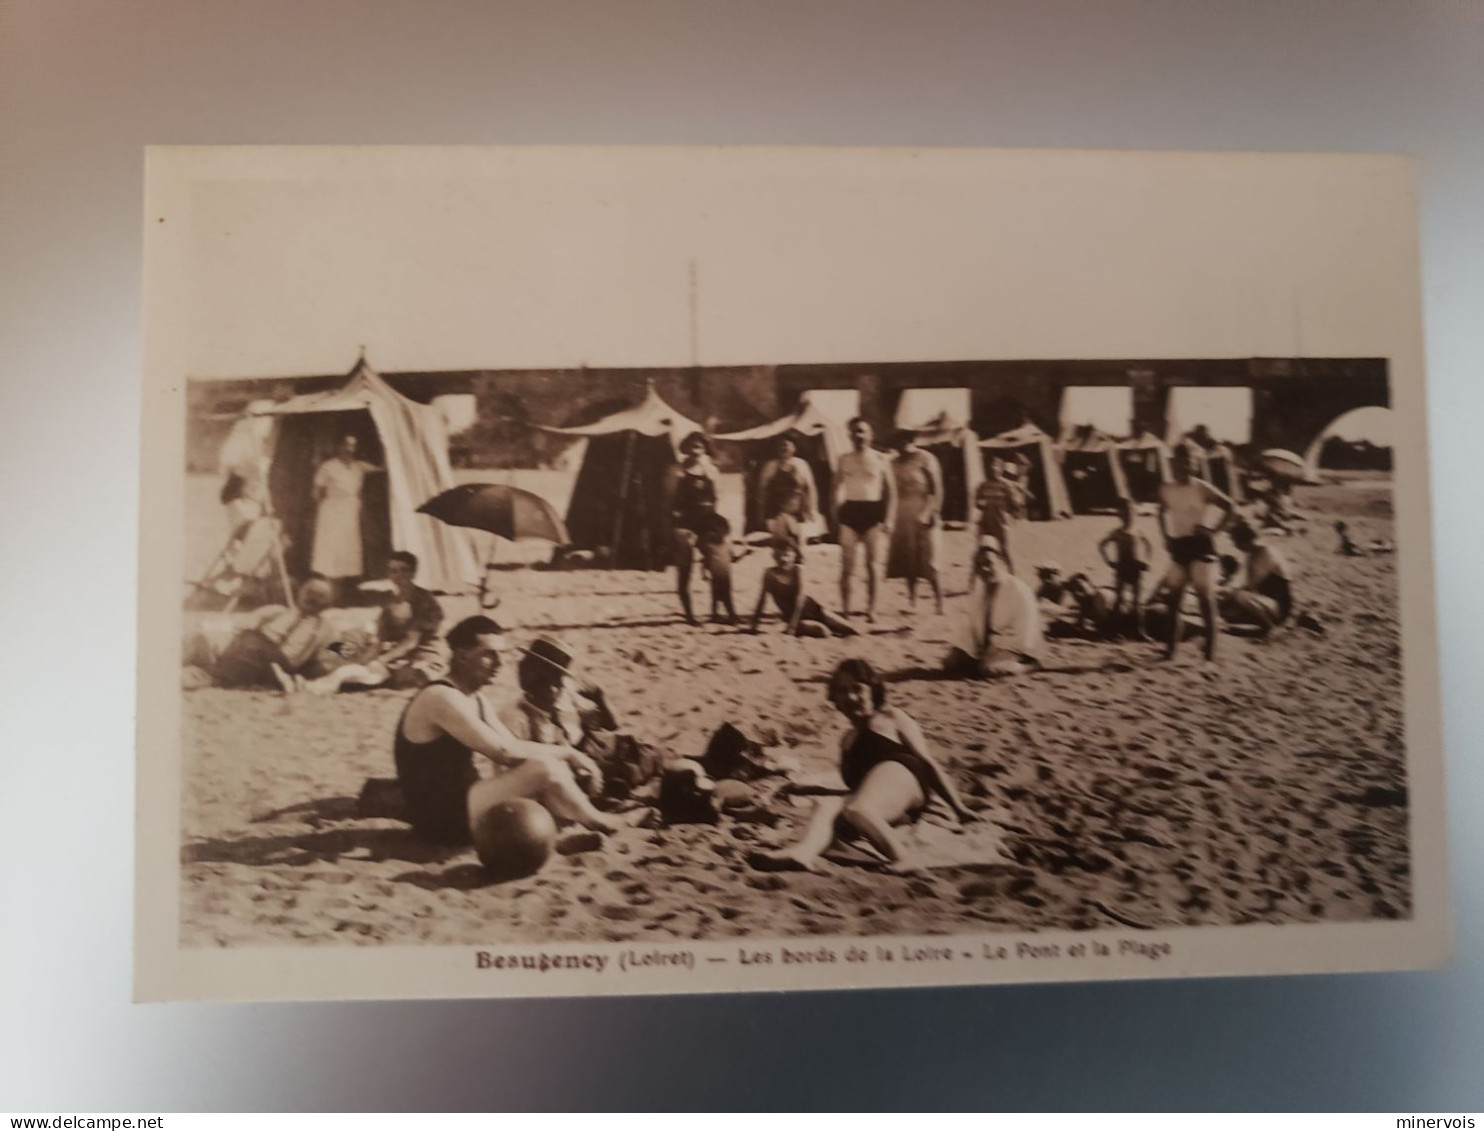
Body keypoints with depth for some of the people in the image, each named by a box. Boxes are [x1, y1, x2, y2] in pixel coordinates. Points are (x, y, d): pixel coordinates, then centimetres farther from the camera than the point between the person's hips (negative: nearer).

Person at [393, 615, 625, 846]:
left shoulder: (475, 699, 12)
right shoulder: (442, 699, -20)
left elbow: (513, 747, 10)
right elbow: (505, 751, -24)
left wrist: (567, 756, -5)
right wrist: (567, 752, -12)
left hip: (461, 802, 10)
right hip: (442, 816, -10)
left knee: (553, 767, 6)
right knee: (545, 768, -18)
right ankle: (594, 822, 5)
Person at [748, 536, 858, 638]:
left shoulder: (797, 570, -12)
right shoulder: (770, 573, -13)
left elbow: (800, 597, -17)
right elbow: (762, 599, -8)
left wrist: (792, 624, -23)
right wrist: (754, 626, -7)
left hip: (811, 608, 2)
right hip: (792, 616, -2)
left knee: (848, 629, -2)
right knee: (822, 631, -28)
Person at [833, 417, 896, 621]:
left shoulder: (881, 460, 3)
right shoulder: (844, 460, 9)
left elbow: (890, 491, 4)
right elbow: (837, 487, 14)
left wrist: (889, 518, -3)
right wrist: (837, 511, 3)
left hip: (873, 511, -1)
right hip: (849, 511, 1)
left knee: (872, 564, 0)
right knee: (847, 564, -1)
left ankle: (871, 608, 7)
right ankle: (845, 607, 6)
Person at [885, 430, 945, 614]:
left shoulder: (926, 459, -5)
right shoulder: (895, 463, 10)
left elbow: (937, 489, -7)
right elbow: (894, 492, 13)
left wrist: (933, 513, -14)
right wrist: (891, 518, 9)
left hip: (923, 517, -5)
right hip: (903, 518, 5)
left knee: (928, 565, -6)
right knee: (907, 564, 5)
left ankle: (939, 605, -1)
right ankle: (912, 603, 13)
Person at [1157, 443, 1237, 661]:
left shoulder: (1201, 489, -8)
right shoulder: (1166, 490, 6)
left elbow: (1230, 507, -5)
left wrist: (1214, 530, -12)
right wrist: (1166, 537, 12)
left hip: (1199, 545, -5)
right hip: (1178, 547, 5)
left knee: (1206, 597, -7)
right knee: (1174, 598, 6)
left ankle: (1210, 649, -5)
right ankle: (1170, 649, 12)